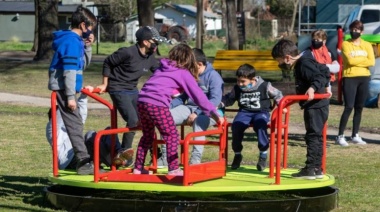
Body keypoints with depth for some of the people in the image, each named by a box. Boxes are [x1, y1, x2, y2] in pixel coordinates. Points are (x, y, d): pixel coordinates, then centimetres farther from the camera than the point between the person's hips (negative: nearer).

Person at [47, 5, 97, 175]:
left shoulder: (72, 40, 15)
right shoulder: (72, 42, -16)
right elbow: (69, 70, -21)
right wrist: (70, 96, -22)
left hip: (63, 89, 10)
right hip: (64, 89, -10)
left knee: (75, 124, 12)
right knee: (74, 124, -11)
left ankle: (82, 160, 16)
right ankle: (83, 162, -13)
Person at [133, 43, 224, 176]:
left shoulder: (162, 68, 25)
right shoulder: (184, 73, 7)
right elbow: (198, 96, 6)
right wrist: (215, 115, 9)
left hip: (142, 101, 7)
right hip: (157, 104, -7)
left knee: (147, 136, 22)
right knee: (172, 136, 3)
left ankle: (138, 168, 27)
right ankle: (173, 169, -1)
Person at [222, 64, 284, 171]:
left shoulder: (264, 86, -4)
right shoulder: (237, 88, 5)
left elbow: (277, 95, 10)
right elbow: (229, 99, 18)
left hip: (262, 112, -3)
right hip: (245, 112, 3)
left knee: (260, 124, -38)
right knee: (236, 125, -30)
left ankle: (263, 155, -21)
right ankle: (237, 154, -8)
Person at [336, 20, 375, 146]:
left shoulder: (367, 45, 11)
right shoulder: (346, 44, 1)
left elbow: (371, 62, -3)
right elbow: (349, 60, -13)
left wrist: (356, 61, -9)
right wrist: (363, 60, -4)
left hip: (364, 79, 4)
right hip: (350, 78, -4)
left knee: (359, 108, 8)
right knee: (349, 107, -11)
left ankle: (355, 136, 16)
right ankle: (340, 136, -8)